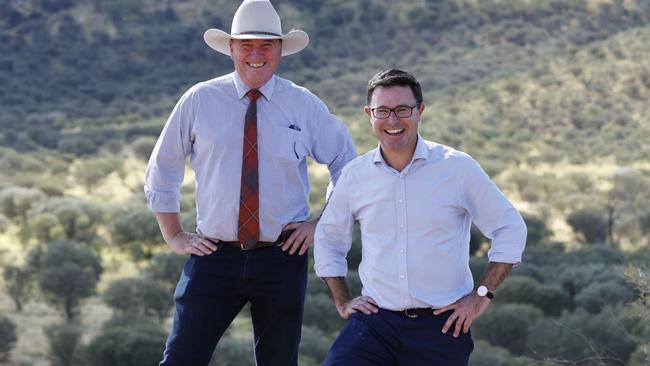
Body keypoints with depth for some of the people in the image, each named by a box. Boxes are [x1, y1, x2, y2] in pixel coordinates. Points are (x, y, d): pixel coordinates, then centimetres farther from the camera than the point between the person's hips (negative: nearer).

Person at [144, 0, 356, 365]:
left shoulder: (305, 105, 2)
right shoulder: (199, 100, 1)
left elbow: (348, 165, 15)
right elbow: (162, 171, 10)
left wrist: (323, 224, 6)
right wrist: (175, 236, 6)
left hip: (282, 256, 1)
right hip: (214, 254, -1)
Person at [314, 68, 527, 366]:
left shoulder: (458, 168, -1)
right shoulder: (355, 174, 6)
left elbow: (510, 229, 5)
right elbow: (328, 239, 21)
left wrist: (482, 295, -1)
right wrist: (342, 301, 13)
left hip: (441, 326, -1)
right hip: (375, 320, 1)